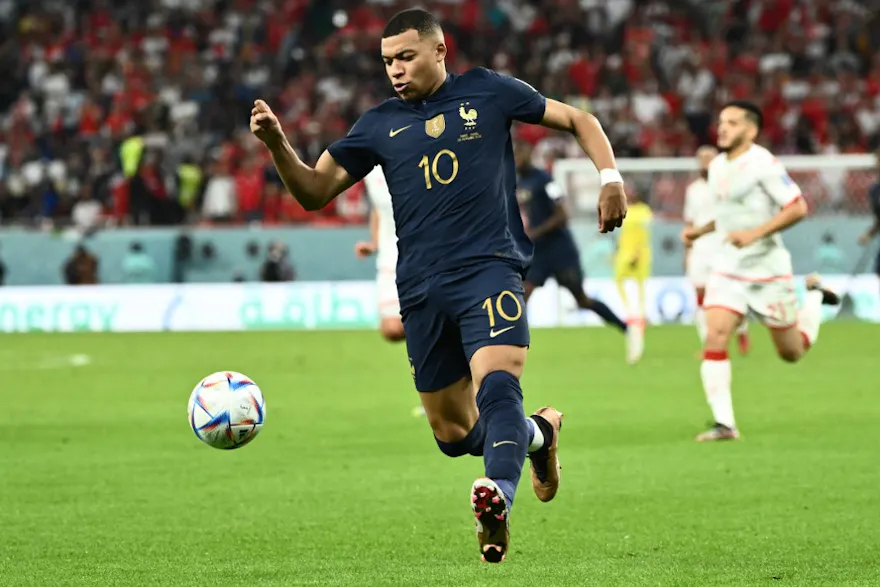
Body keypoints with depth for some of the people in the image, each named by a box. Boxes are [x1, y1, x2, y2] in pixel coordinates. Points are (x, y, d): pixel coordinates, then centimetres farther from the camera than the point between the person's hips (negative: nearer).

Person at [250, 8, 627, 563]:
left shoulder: (488, 92, 7)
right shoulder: (379, 124, 13)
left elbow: (578, 120, 14)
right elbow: (315, 191, 12)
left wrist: (610, 177, -2)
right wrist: (278, 144, -6)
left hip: (489, 267, -4)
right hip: (421, 287, 5)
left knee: (496, 381, -31)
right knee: (453, 433, 9)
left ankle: (499, 500, -51)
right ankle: (539, 432, 37)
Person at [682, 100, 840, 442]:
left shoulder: (763, 164, -16)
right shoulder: (717, 167, 8)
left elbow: (798, 209, -19)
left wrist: (755, 233, -26)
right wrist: (700, 231, 9)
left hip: (767, 269, -5)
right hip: (728, 268, 6)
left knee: (792, 352, 9)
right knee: (715, 337, -16)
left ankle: (814, 296, 39)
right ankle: (724, 424, -15)